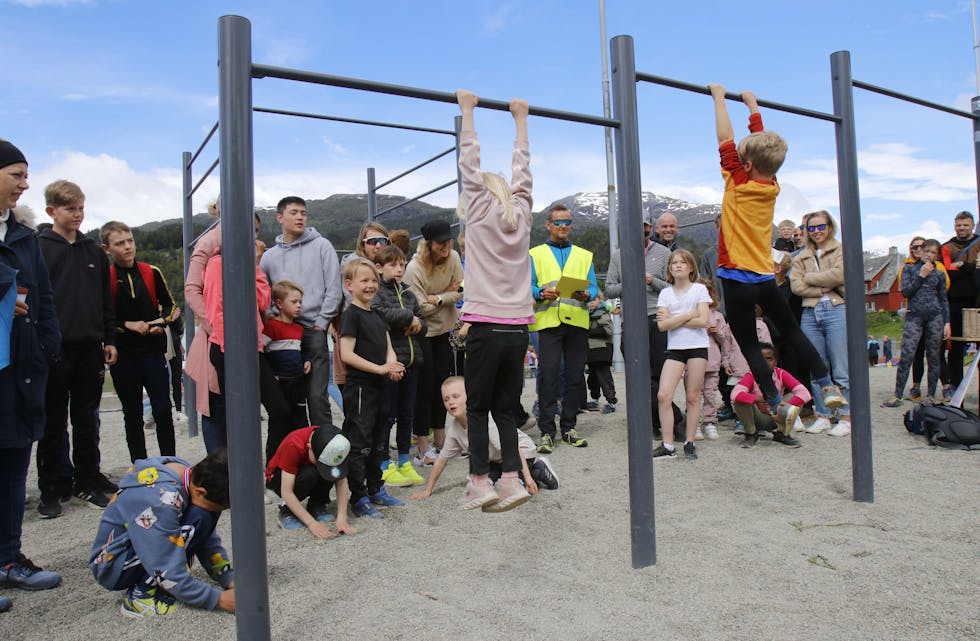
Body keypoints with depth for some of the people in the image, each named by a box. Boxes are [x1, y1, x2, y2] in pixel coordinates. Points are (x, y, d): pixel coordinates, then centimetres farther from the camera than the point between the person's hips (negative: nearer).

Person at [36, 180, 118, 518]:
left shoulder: (94, 250, 11)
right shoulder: (38, 248, -2)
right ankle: (52, 489, 16)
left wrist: (110, 339, 10)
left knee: (87, 420, 11)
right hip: (54, 349, -4)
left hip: (90, 348, 4)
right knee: (53, 422, 5)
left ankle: (87, 481, 21)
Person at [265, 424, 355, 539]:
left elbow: (342, 481, -23)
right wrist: (312, 523, -40)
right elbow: (286, 492, -36)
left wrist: (342, 519, -33)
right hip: (278, 477, -4)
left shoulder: (334, 444, -25)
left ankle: (316, 506, -5)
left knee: (334, 472, -27)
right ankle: (287, 510, -11)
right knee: (310, 474, -35)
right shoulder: (293, 446, -37)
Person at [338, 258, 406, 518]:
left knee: (378, 442, 17)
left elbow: (388, 348, 15)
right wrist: (380, 368, -20)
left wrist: (393, 367, -6)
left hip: (379, 387, 9)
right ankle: (359, 499, 8)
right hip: (359, 388, -9)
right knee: (359, 444, -1)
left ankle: (376, 489, 31)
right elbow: (346, 354, -19)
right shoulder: (351, 315, -11)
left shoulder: (376, 315, 14)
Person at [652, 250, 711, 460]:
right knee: (663, 395, -8)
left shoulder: (699, 289, 2)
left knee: (693, 396, 2)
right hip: (674, 348, 2)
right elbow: (662, 325, -4)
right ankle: (668, 445, -1)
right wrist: (689, 315, -10)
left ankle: (689, 443, 13)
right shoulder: (665, 293, 8)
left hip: (697, 347, -2)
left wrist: (673, 320, -7)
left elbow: (703, 321, -10)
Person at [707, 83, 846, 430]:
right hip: (765, 277, 6)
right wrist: (753, 106, 28)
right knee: (792, 331, 20)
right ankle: (827, 386, 20)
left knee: (749, 346, 1)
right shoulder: (772, 186, 4)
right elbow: (761, 143, 17)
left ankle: (778, 405, 1)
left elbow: (726, 139, -5)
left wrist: (719, 97, 5)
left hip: (737, 279, -6)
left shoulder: (739, 185, -11)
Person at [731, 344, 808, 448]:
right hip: (757, 419, -2)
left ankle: (782, 434, -3)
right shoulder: (751, 376, -17)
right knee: (739, 400, -29)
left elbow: (805, 394, -24)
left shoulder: (781, 374, -13)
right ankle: (751, 434, -5)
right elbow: (735, 394, -37)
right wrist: (758, 399, -43)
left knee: (795, 397, -21)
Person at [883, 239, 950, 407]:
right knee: (906, 357, -9)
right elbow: (905, 292, -1)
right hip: (914, 316, -2)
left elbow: (944, 299, 13)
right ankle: (897, 396, -7)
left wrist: (947, 322, 5)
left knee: (933, 358, 4)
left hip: (935, 317, 2)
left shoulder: (939, 274, 12)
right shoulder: (909, 269, 10)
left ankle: (930, 396, 12)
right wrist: (921, 276, -5)